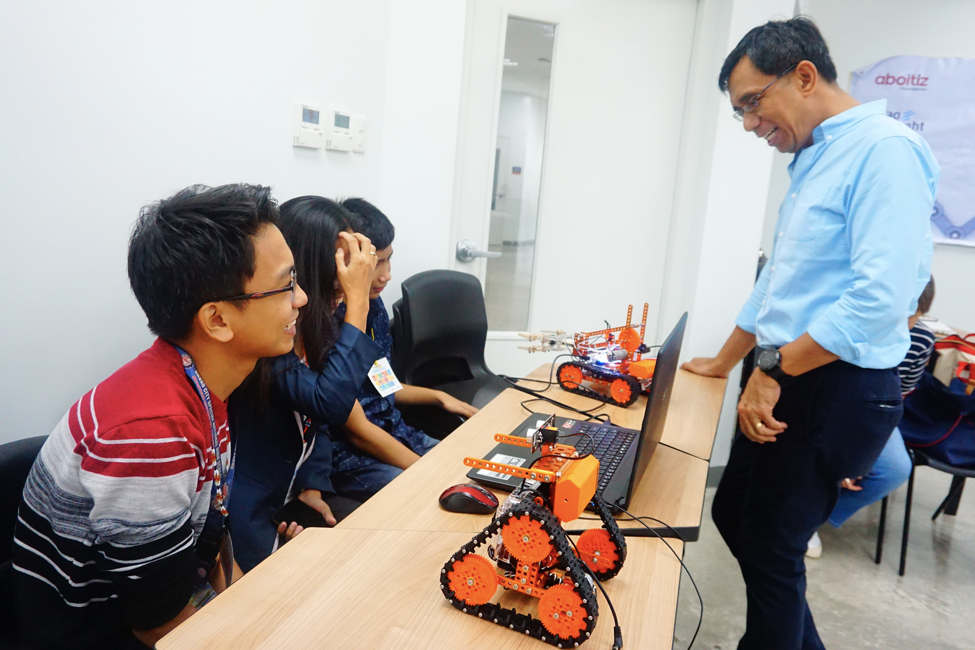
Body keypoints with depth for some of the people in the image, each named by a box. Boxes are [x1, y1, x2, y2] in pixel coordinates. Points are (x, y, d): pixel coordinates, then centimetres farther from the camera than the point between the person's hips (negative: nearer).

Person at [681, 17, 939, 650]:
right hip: (785, 379, 9)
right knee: (734, 514, 18)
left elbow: (883, 295, -25)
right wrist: (725, 363, 25)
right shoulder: (813, 160, 15)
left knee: (770, 546, 4)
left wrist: (773, 372, -20)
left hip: (838, 389, -9)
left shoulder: (885, 149, -15)